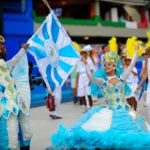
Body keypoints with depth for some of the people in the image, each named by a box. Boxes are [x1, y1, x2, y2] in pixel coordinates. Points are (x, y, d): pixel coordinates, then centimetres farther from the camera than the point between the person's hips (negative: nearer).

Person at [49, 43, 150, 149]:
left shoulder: (121, 77, 7)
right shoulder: (102, 81, 3)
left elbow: (132, 65, 7)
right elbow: (91, 77, -14)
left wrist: (136, 51, 7)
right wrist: (86, 64, -24)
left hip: (125, 111, 2)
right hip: (111, 112, -2)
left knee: (126, 134, -2)